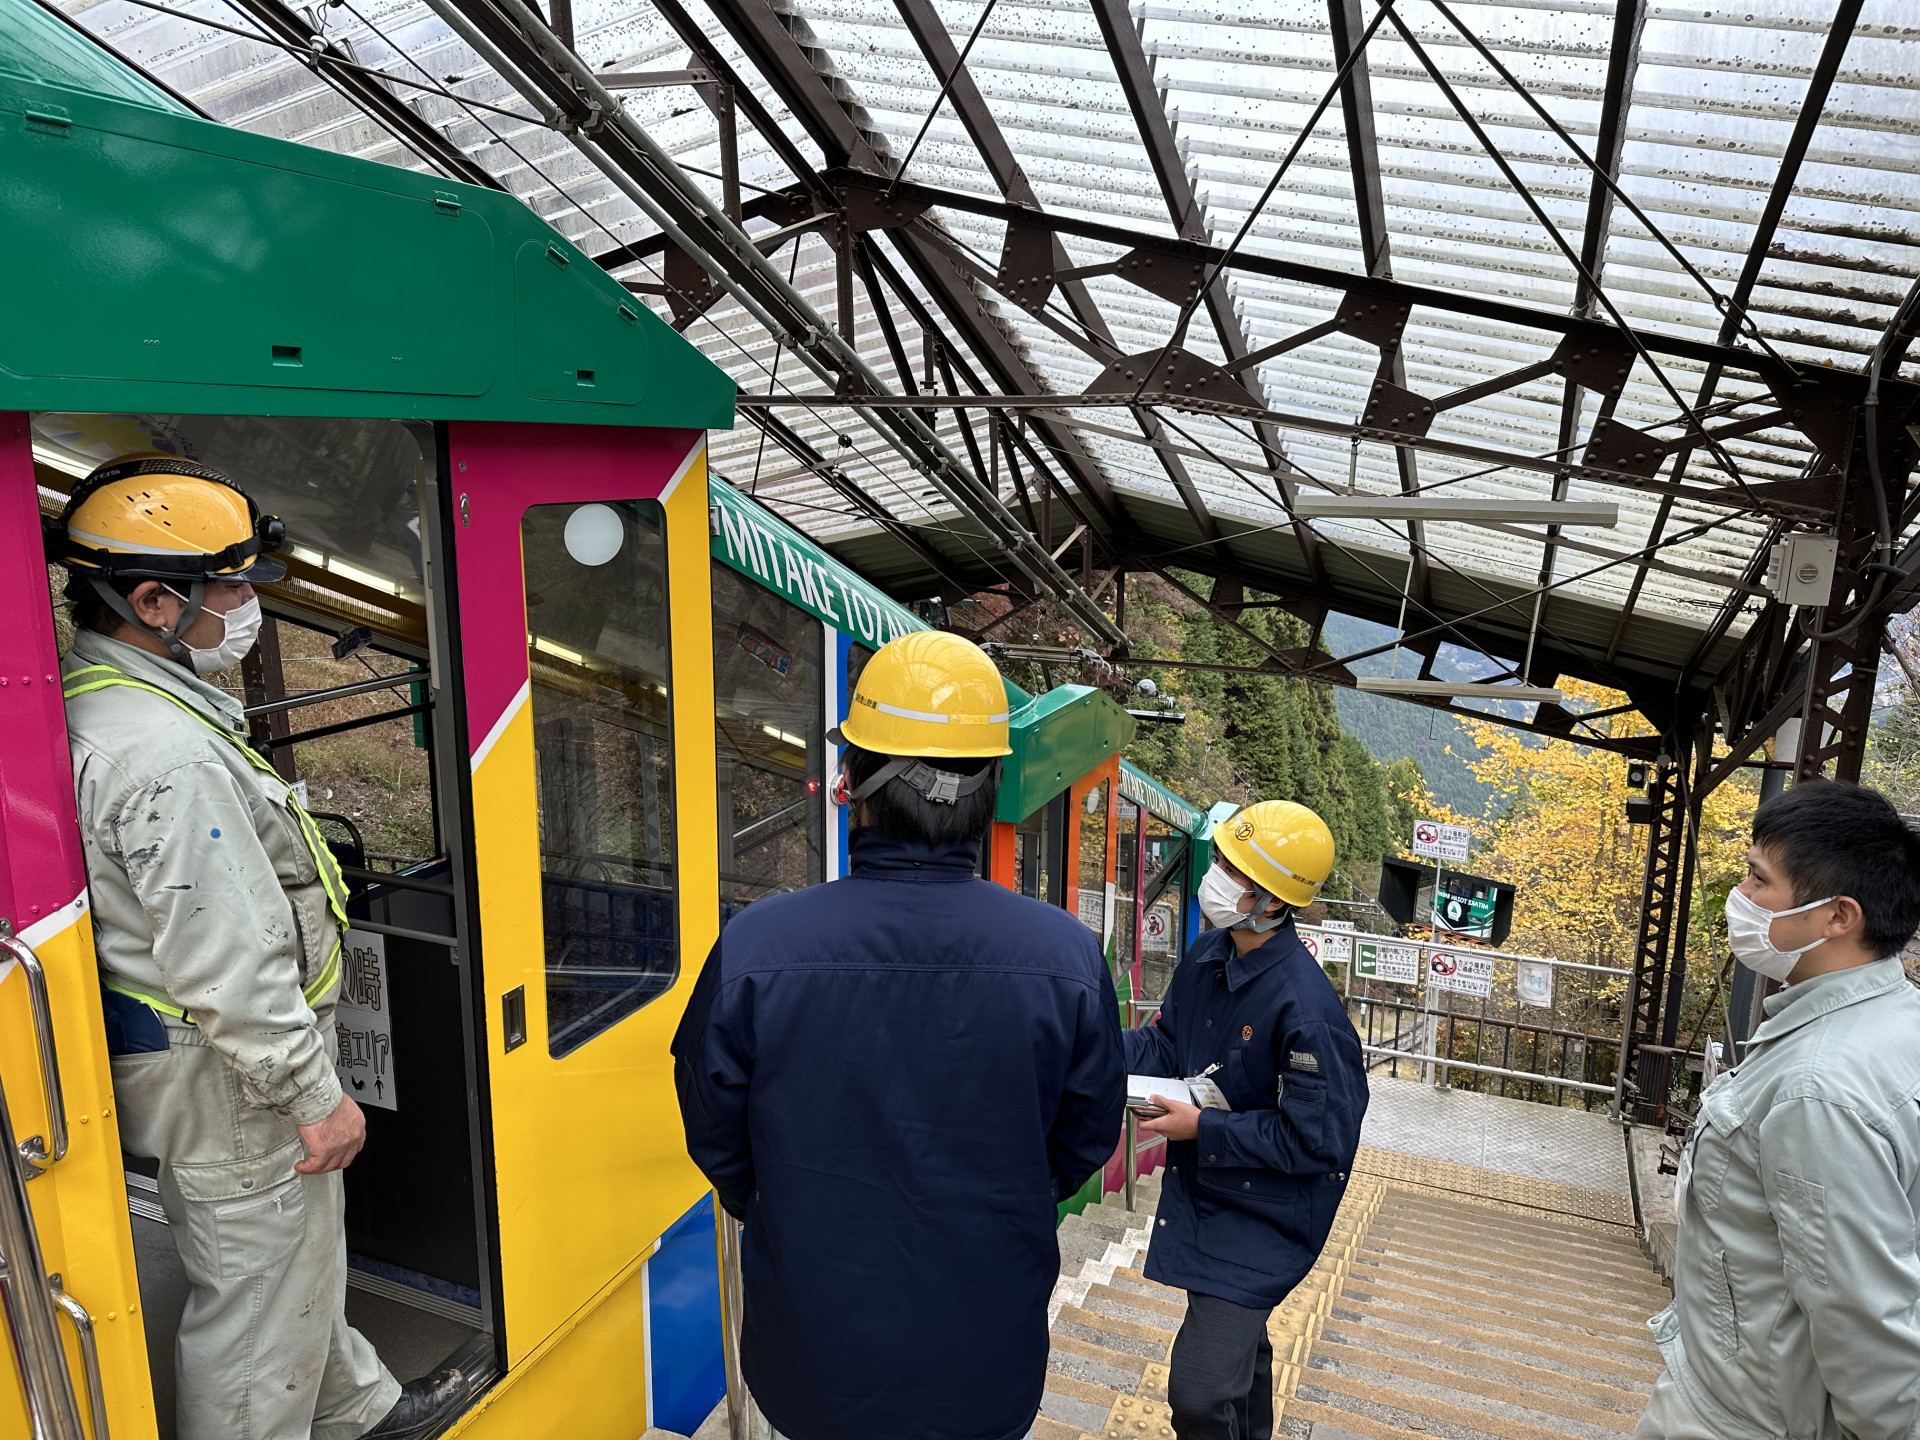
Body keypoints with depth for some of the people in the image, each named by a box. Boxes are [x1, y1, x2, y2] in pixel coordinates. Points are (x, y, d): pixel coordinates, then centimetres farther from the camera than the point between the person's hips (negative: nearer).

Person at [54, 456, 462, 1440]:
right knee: (256, 1300, 8)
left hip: (188, 1054, 11)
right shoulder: (165, 753, -29)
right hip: (230, 1082, -11)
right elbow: (227, 966, -29)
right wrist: (315, 1098, -18)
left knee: (300, 1254, 27)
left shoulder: (100, 701, 6)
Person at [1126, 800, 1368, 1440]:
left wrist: (1202, 1128, -24)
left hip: (1263, 1217, -8)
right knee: (1240, 1346, 30)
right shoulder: (1206, 957, -5)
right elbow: (1167, 1044, 7)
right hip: (1200, 1190, 8)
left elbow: (1317, 1141, -27)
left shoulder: (1305, 1008, -31)